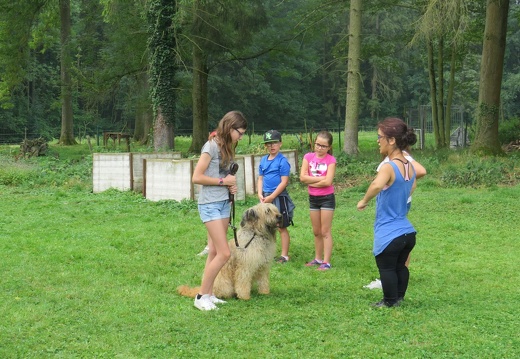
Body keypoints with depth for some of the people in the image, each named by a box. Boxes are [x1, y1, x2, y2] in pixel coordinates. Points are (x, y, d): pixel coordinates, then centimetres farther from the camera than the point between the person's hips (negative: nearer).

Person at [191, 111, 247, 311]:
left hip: (224, 203, 8)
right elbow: (197, 177, -18)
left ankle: (208, 294, 14)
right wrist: (223, 181, -15)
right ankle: (201, 297, -1)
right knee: (224, 253, -10)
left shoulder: (227, 147, 11)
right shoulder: (211, 146, -15)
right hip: (210, 205, -8)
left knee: (214, 252, 9)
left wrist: (231, 185, 2)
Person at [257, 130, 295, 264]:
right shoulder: (263, 160, 8)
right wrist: (260, 194, -3)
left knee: (281, 227, 2)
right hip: (266, 198, 6)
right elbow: (260, 178, 13)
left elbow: (284, 182, -14)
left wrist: (271, 197, -15)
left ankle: (284, 255, 9)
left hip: (279, 197, -6)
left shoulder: (283, 161, -10)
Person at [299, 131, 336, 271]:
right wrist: (321, 178, -15)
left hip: (327, 198, -4)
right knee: (316, 232, 14)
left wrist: (311, 182, -11)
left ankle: (326, 262, 1)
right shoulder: (308, 157, 0)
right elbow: (302, 177, -10)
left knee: (325, 231, -1)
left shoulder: (331, 160, -10)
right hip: (313, 198, 4)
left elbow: (328, 182, -20)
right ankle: (318, 259, 25)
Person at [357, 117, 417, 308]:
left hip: (388, 235, -8)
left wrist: (364, 201, -28)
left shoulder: (388, 167, -21)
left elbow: (377, 185, -43)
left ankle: (390, 302, 21)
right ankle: (399, 297, 36)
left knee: (386, 268, 10)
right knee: (400, 266, 23)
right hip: (408, 232, 8)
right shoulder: (410, 166, 5)